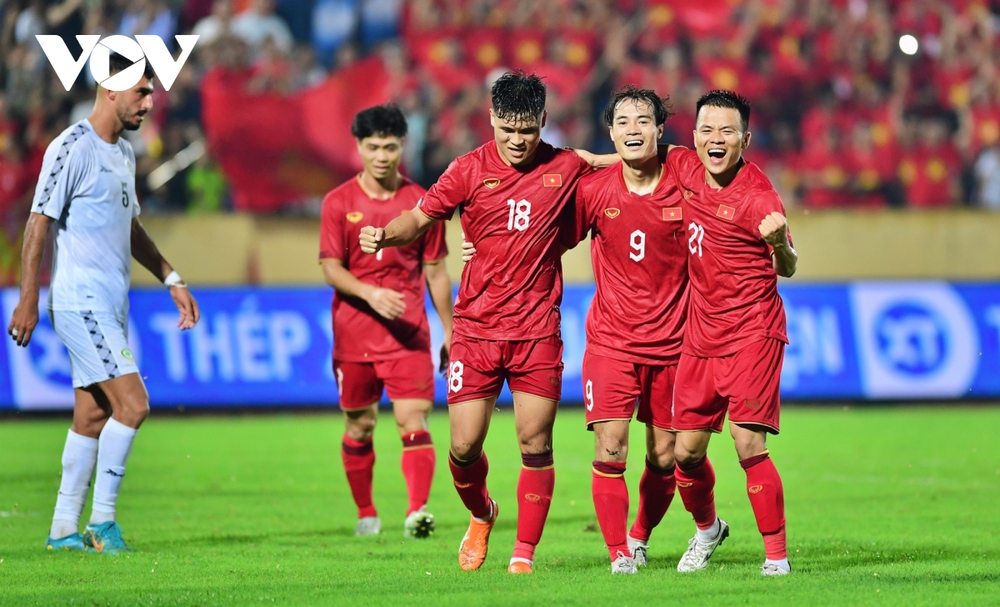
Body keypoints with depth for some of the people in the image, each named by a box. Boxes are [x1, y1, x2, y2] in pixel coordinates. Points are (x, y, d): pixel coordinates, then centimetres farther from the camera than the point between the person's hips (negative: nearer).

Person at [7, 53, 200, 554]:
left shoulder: (124, 153, 15)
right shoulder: (73, 148, -13)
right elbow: (39, 223, -14)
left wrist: (171, 279, 25)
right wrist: (28, 300, -18)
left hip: (110, 305, 9)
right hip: (81, 302, -9)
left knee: (92, 417, 9)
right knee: (132, 403, -14)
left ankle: (64, 529, 13)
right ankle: (102, 520, -6)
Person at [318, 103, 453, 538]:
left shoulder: (420, 202, 5)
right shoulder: (339, 202, 2)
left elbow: (435, 272, 10)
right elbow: (330, 268, -3)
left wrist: (449, 332, 9)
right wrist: (370, 293, -21)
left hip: (409, 334, -1)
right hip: (354, 334, 1)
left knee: (413, 420, -13)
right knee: (359, 426, 9)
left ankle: (418, 509, -24)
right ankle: (365, 513, 23)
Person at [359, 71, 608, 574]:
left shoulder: (566, 169, 2)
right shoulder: (471, 169, 0)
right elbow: (421, 217, 4)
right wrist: (384, 235, -14)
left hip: (538, 331, 0)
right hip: (476, 328, 0)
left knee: (535, 445, -3)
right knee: (464, 447, -2)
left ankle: (525, 553, 7)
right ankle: (481, 515, 29)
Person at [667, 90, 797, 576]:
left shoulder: (756, 195, -15)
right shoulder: (687, 169, 3)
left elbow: (787, 269, -19)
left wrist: (780, 243, -41)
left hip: (752, 332, -6)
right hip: (701, 336, 6)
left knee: (749, 446, -17)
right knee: (686, 453, 8)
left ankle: (777, 556, -7)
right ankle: (707, 529, 36)